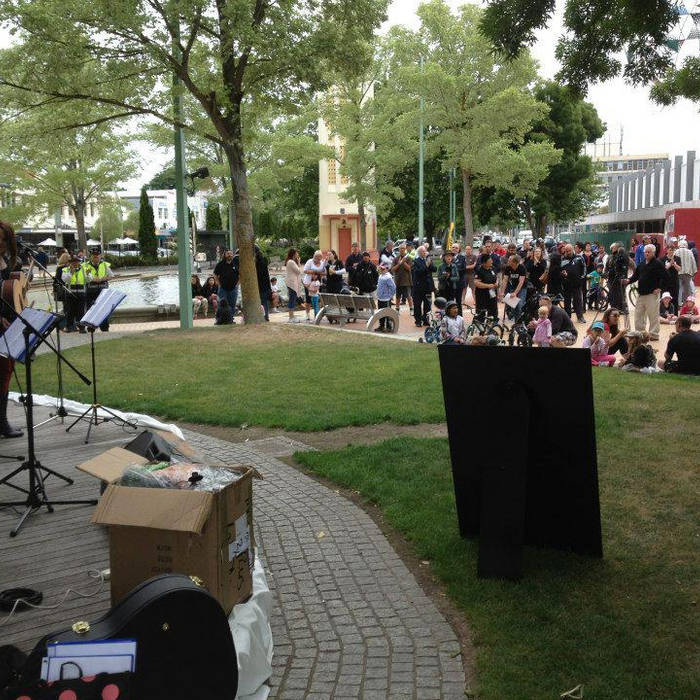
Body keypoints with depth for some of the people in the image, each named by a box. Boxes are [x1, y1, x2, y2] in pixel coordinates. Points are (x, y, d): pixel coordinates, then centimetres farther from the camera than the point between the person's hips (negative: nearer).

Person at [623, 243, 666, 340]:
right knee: (638, 314, 11)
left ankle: (654, 334, 2)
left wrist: (659, 288, -17)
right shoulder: (641, 264, 15)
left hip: (652, 293, -7)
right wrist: (628, 281, 1)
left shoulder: (658, 263, -6)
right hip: (641, 293, 7)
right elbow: (636, 275, 18)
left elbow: (664, 277, -11)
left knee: (653, 315, -4)